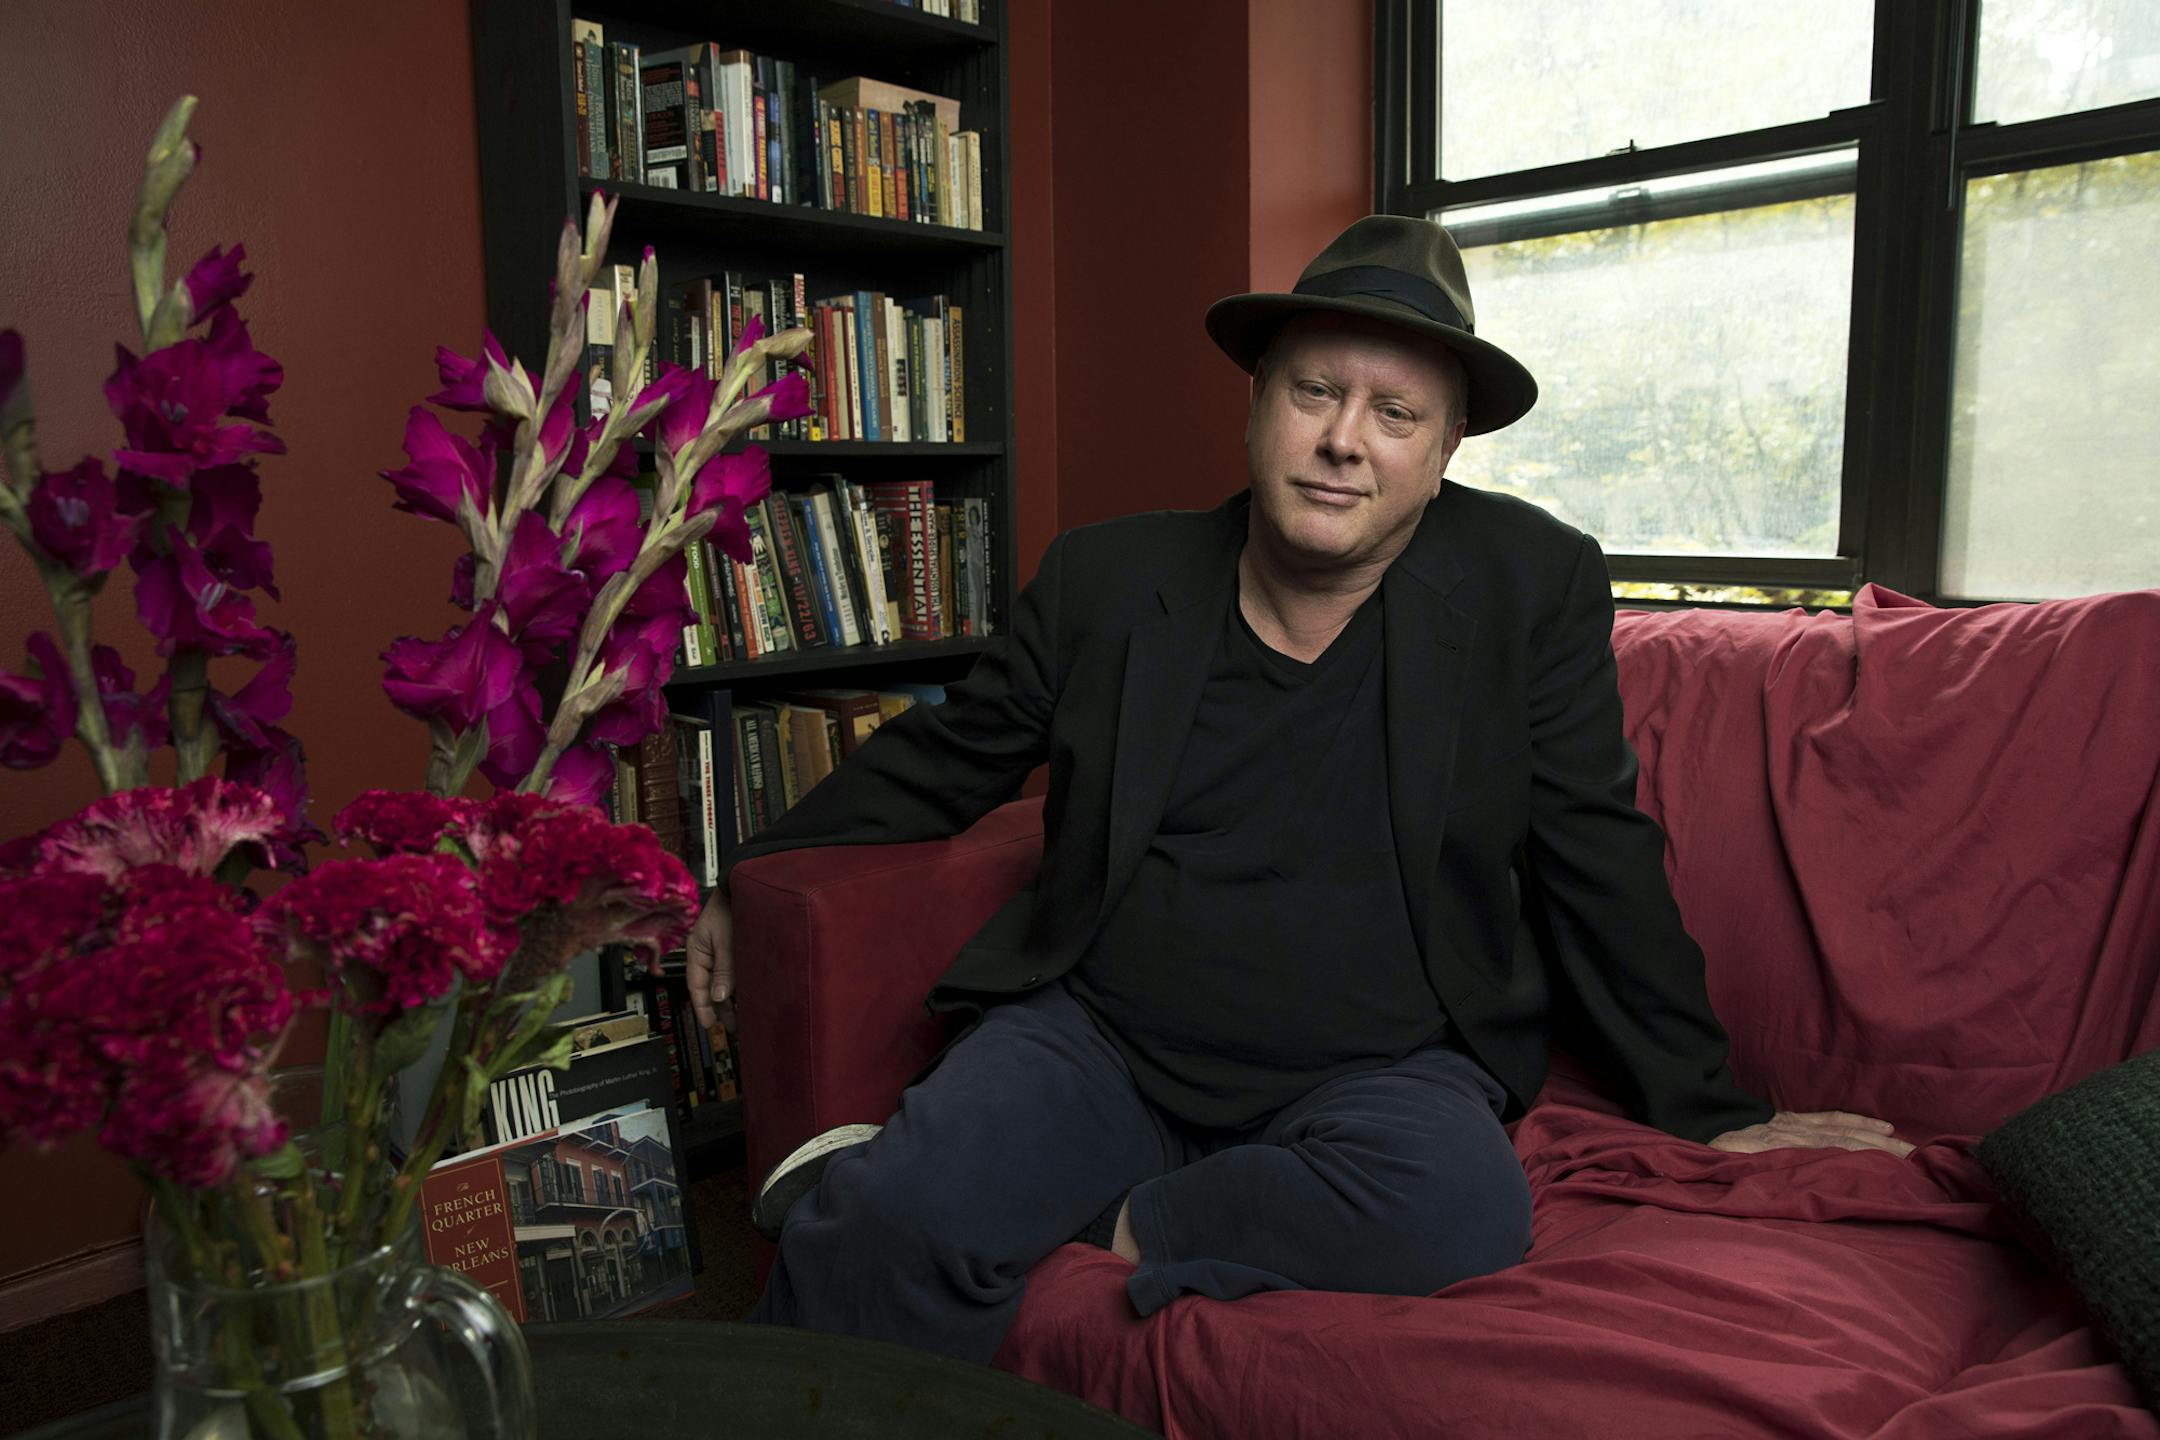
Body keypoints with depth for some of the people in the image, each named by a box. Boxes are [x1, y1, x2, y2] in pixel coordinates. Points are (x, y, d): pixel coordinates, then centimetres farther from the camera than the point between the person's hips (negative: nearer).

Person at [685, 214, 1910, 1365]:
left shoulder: (1533, 588, -2)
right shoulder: (1106, 579, 1)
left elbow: (1601, 866, 5)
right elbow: (943, 759, 13)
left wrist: (1708, 1110, 9)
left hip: (1379, 1068, 2)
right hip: (1097, 1041, 0)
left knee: (1463, 1207, -32)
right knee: (879, 1224, -27)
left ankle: (1093, 1228, -14)